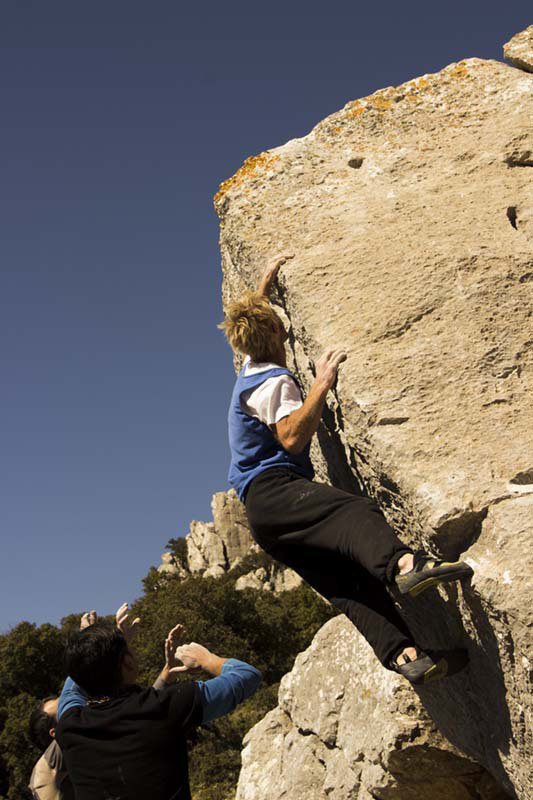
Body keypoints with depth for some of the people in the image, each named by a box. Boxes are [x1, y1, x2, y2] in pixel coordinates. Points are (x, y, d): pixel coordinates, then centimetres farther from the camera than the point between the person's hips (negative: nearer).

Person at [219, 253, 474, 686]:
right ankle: (405, 564, -68)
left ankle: (404, 654, -26)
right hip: (273, 490, -10)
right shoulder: (275, 381, -2)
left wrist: (266, 281, 53)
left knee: (349, 581, -11)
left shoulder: (249, 372, 27)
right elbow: (291, 437, -19)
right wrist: (321, 385, -17)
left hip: (264, 515, 10)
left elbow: (249, 321, 49)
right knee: (353, 509, -39)